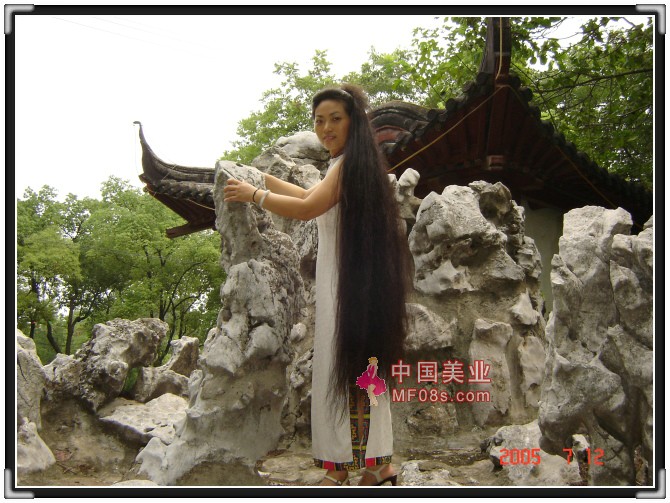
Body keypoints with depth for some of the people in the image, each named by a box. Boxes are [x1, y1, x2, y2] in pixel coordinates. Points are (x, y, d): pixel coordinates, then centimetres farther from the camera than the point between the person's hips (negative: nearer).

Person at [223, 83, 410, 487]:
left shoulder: (351, 162, -11)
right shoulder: (348, 165, 20)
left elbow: (307, 209, -18)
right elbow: (312, 196, 33)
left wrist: (253, 195, -7)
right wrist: (262, 177, 33)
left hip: (350, 282, -10)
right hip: (343, 282, 10)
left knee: (344, 366, -8)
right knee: (355, 367, 9)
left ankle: (340, 468, -5)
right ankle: (376, 464, 11)